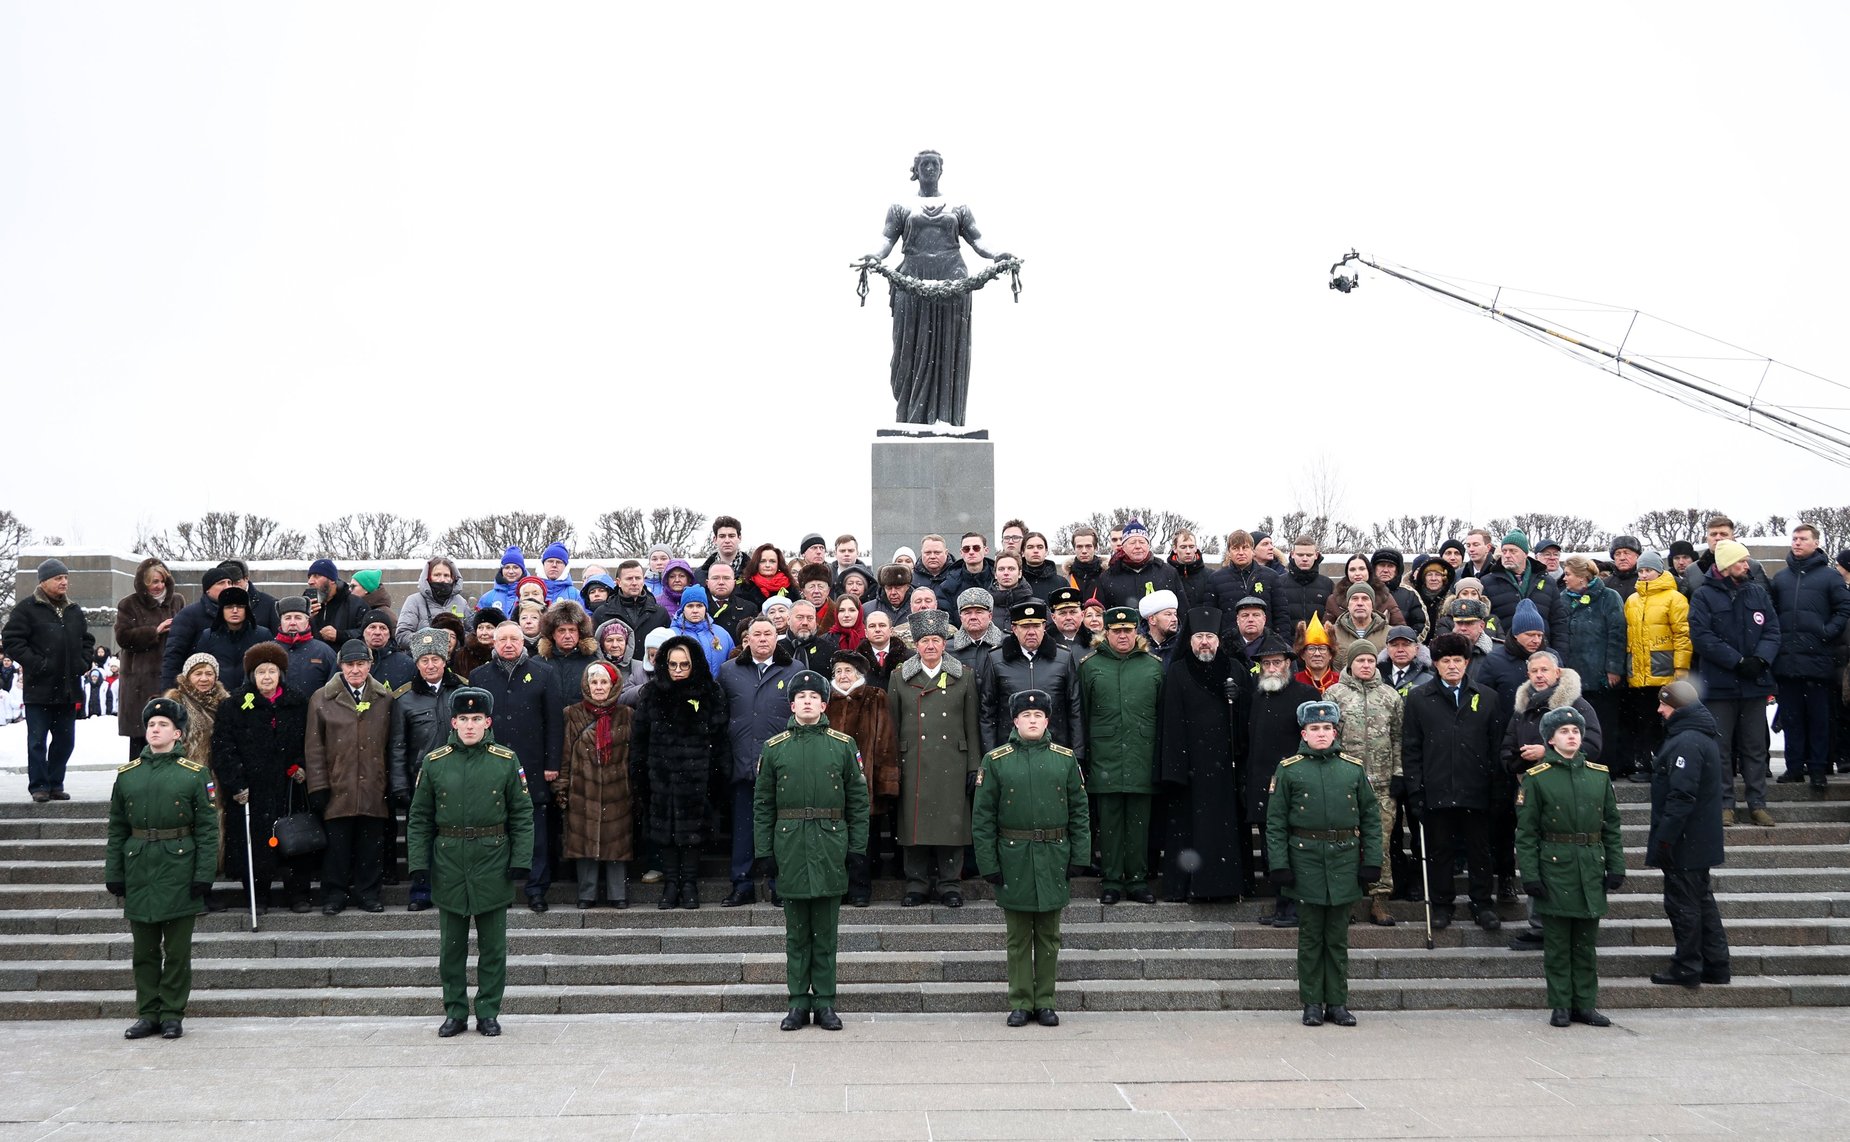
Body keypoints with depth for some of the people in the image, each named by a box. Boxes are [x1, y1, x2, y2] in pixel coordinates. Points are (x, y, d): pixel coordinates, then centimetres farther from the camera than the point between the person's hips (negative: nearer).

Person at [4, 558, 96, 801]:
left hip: (68, 688, 6)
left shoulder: (74, 610, 15)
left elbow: (87, 640, 24)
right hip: (40, 688, -6)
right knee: (37, 741, -1)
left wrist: (84, 662, 7)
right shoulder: (27, 608, -4)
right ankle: (38, 786, 6)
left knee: (65, 739, 9)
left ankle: (55, 783, 18)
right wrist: (35, 663, -16)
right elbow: (12, 641, -9)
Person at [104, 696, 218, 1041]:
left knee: (178, 950, 4)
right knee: (144, 949, 9)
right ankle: (147, 1014, 19)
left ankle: (172, 1015, 13)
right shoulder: (127, 775, 7)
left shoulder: (195, 774, -1)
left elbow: (207, 827, -3)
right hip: (139, 871, 3)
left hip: (179, 871, -3)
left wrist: (204, 874, -10)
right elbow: (117, 828, 10)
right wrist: (113, 874, 4)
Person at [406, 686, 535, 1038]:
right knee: (451, 946, 8)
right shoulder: (434, 762, 3)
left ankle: (488, 1012, 16)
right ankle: (455, 1012, 19)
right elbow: (419, 818, 6)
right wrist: (418, 864, -1)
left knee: (493, 946, 5)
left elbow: (522, 815, 2)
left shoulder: (506, 761, 0)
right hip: (448, 862, 1)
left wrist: (520, 861, -5)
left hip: (492, 861, -1)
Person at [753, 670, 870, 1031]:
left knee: (826, 932, 6)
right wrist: (763, 851, 0)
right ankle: (799, 1003, 15)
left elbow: (858, 801, 4)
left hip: (830, 848, 0)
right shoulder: (774, 748, 5)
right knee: (796, 932, 7)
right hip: (790, 848, 1)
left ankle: (825, 1002, 14)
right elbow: (762, 804, 6)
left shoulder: (843, 745, 3)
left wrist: (858, 850, -1)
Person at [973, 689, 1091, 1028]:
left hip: (1053, 858, 1)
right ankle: (1020, 1003, 14)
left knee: (1049, 936, 9)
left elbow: (1079, 812, 6)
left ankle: (1044, 1002, 19)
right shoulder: (996, 761, -1)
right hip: (1014, 859, -1)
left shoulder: (1065, 759, 4)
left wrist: (1079, 858, -1)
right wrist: (987, 863, -6)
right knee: (1018, 938, 6)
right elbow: (982, 816, -1)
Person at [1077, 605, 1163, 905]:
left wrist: (1161, 757, 6)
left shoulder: (1153, 666, 8)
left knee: (1139, 821, 4)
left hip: (1142, 758, 1)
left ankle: (1138, 880, 13)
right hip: (1105, 759, -1)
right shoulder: (1090, 666, 6)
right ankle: (1111, 880, 10)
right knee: (1109, 821, 3)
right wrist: (1082, 755, 2)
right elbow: (1080, 714, 7)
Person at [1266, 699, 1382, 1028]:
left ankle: (1338, 1002, 15)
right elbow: (1275, 822, 1)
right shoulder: (1289, 770, 1)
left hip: (1344, 859, 2)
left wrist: (1372, 862, 2)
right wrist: (1279, 864, -7)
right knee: (1310, 935, 5)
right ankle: (1312, 1003, 12)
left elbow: (1371, 817, 9)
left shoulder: (1354, 768, 7)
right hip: (1306, 858, -2)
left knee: (1338, 936, 8)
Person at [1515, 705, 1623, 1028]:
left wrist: (1616, 866, 6)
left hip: (1591, 867, 3)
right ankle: (1561, 1006, 10)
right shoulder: (1536, 778, -3)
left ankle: (1585, 1004, 17)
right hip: (1555, 867, -3)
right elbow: (1526, 832, -4)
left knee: (1586, 943, 9)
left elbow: (1611, 825, 13)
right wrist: (1529, 875, -10)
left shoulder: (1600, 775, 9)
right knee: (1557, 943, 3)